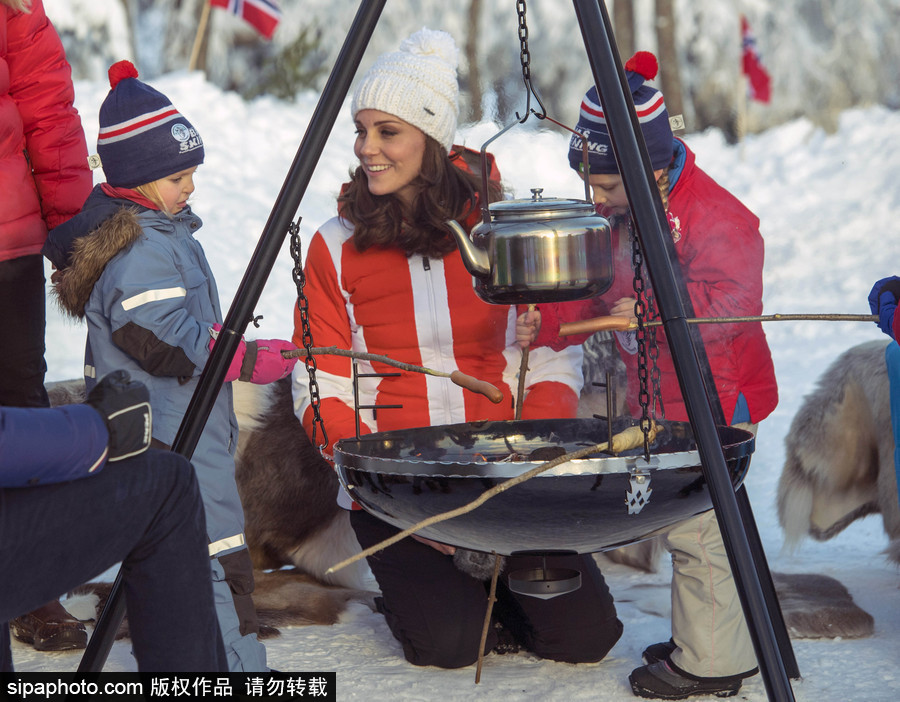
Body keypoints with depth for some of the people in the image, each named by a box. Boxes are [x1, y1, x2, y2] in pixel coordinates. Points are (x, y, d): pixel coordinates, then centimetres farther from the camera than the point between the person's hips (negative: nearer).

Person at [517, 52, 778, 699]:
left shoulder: (713, 215, -19)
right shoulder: (623, 217, 9)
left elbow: (728, 302, -29)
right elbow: (600, 293, 18)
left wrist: (654, 310, -38)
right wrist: (548, 321, 2)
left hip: (714, 404, -9)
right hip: (662, 404, 10)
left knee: (697, 525, -7)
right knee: (685, 524, 17)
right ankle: (706, 642, 30)